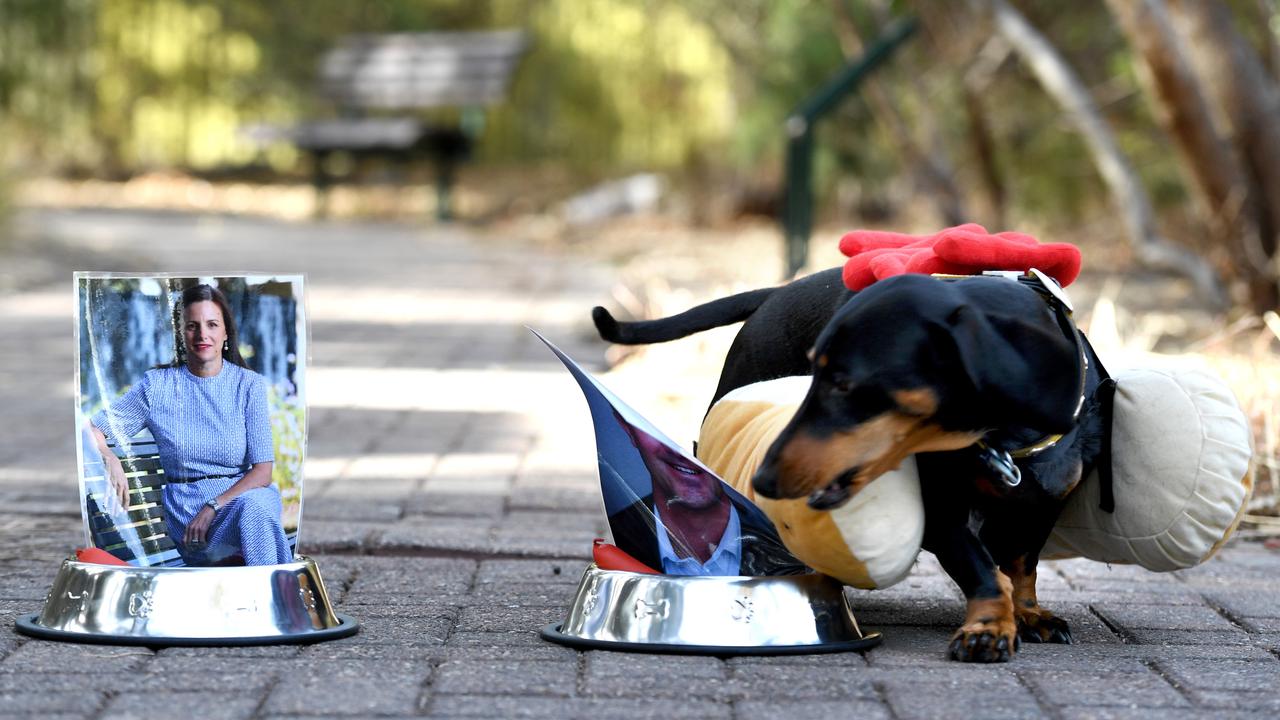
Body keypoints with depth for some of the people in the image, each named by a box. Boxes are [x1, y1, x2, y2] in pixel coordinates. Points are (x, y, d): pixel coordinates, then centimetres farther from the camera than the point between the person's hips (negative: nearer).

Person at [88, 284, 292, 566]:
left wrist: (213, 508, -17)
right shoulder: (157, 385, 8)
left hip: (246, 493, 1)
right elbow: (92, 429, 13)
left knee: (254, 506, -38)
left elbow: (262, 471, -1)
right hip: (186, 508, -1)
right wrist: (109, 458, -11)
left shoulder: (249, 384, 6)